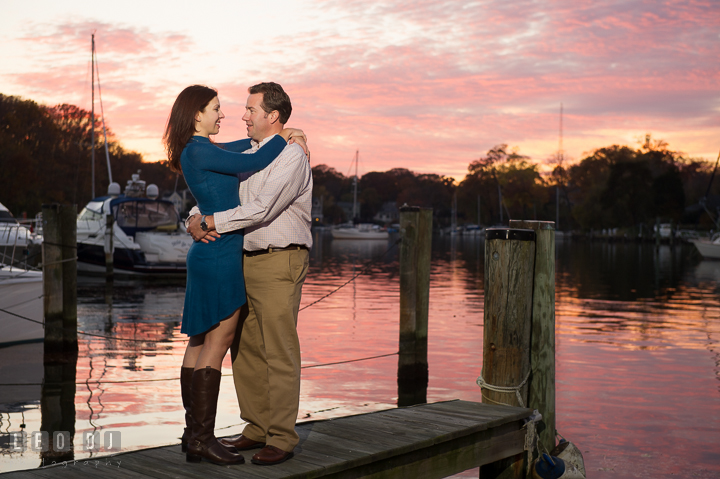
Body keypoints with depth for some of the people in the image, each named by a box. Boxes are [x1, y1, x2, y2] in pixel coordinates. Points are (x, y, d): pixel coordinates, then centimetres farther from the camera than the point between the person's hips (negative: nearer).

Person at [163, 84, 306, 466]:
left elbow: (246, 146, 25)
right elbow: (253, 163, -12)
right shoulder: (199, 151, -14)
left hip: (207, 254, 10)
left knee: (200, 342, 9)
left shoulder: (200, 150, 16)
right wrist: (283, 137, 4)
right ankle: (203, 438, -5)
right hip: (221, 254, -10)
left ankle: (193, 435, 14)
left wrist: (285, 136, 14)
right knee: (217, 343, -8)